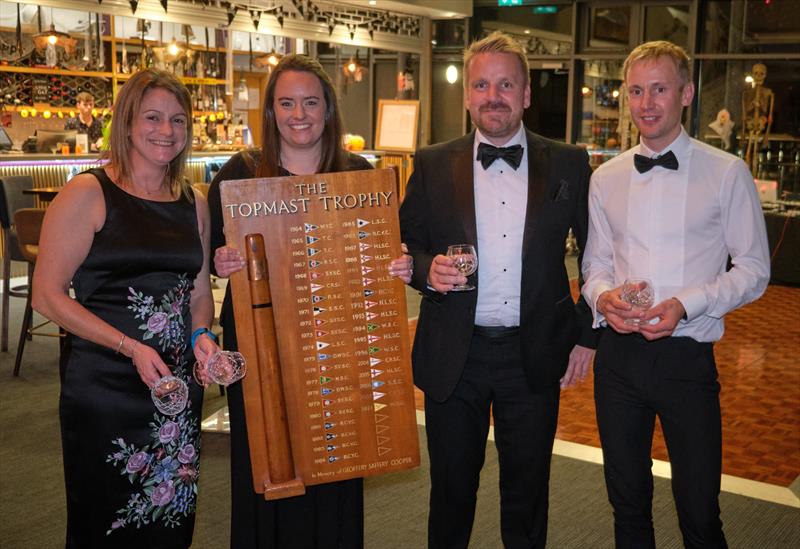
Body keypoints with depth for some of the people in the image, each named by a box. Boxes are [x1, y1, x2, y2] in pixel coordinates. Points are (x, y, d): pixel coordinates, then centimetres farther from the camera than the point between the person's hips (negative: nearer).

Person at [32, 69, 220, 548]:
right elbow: (48, 295, -11)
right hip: (104, 387, -5)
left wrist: (201, 334, -4)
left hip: (180, 385, 5)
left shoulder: (194, 204, 11)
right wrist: (131, 347, -18)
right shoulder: (88, 194, -6)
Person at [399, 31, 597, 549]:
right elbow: (405, 248, 5)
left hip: (535, 356, 0)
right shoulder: (432, 165, 0)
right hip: (453, 356, 0)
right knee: (452, 487, 15)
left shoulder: (569, 165, 0)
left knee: (527, 491, 14)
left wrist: (587, 334, 3)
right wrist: (427, 270, -17)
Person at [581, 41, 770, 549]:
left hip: (686, 354, -3)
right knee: (628, 503, 17)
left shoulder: (726, 173, -4)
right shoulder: (606, 178, 7)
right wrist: (602, 296, -10)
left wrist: (686, 304, -18)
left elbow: (754, 269, -4)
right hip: (618, 352, 3)